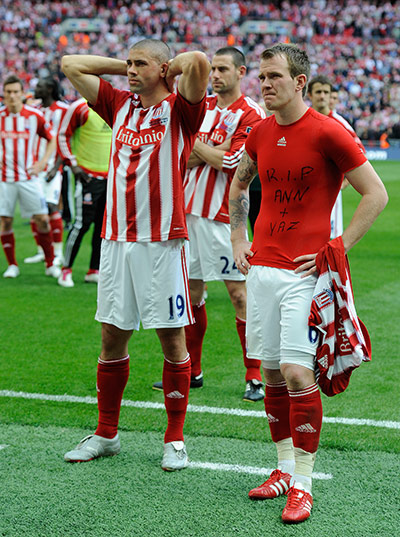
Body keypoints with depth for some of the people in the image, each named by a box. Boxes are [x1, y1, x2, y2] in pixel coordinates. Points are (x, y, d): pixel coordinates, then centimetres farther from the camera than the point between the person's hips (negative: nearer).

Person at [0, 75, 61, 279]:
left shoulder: (35, 115, -2)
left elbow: (52, 139, 10)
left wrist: (43, 162, -2)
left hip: (29, 176, -1)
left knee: (42, 219, -3)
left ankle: (50, 264, 9)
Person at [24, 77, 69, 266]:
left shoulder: (62, 110, -6)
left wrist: (56, 166, -15)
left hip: (52, 166, -6)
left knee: (51, 208, -11)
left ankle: (58, 253, -2)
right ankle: (41, 251, 15)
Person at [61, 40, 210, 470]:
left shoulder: (179, 110, -3)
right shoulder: (120, 106, 13)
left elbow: (198, 61, -21)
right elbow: (70, 65, 19)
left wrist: (168, 69, -2)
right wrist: (125, 66, 14)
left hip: (162, 241, -5)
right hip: (115, 238, 5)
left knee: (171, 338, 1)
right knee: (112, 336, 9)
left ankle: (175, 440, 10)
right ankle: (105, 434, 20)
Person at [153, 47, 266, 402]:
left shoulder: (251, 115, -7)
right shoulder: (201, 107, 13)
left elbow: (230, 162, -14)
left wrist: (195, 145, -3)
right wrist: (214, 152, -9)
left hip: (223, 214, -6)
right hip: (190, 209, 6)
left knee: (239, 293, -5)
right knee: (191, 290, 11)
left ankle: (255, 377, 1)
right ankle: (191, 371, 22)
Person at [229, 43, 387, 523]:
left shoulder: (327, 133, -10)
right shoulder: (260, 133, 9)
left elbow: (376, 195, -7)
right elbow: (238, 185, 28)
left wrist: (338, 249, -10)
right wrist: (237, 238, 18)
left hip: (305, 272, -6)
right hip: (262, 267, 6)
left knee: (297, 373, -10)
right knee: (271, 372, 9)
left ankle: (302, 485, -1)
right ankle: (284, 470, 21)